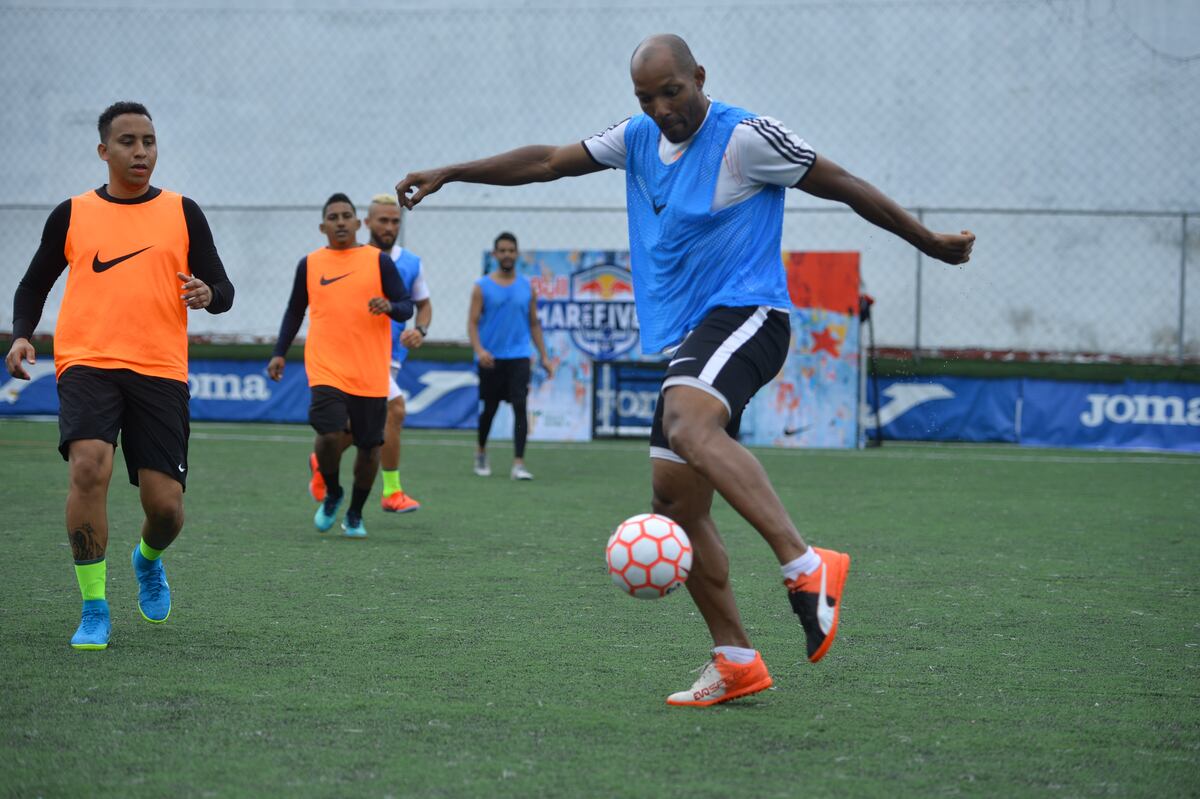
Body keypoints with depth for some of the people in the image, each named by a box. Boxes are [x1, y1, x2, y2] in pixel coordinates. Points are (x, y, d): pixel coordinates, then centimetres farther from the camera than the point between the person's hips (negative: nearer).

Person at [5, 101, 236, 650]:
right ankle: (94, 611, -15)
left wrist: (208, 294, -14)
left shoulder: (182, 213, 9)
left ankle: (148, 559, 35)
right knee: (89, 466, -26)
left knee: (165, 506, -4)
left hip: (160, 372, 1)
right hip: (87, 363, -1)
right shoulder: (72, 214, 9)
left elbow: (223, 289, 10)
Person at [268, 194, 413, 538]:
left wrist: (390, 307, -19)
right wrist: (279, 353, 9)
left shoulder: (379, 261, 3)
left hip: (371, 375, 1)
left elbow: (407, 306, 3)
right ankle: (332, 493, 10)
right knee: (329, 434, -19)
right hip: (326, 369, 0)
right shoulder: (309, 264, 7)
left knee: (369, 446, 4)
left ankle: (355, 514, 25)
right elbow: (295, 312, 17)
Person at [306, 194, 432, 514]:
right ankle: (392, 492, -14)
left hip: (391, 354, 5)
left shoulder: (412, 264, 6)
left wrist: (420, 331, -5)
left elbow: (424, 304, 15)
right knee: (395, 409, -21)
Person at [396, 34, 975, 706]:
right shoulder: (638, 139, 13)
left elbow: (844, 186, -1)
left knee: (689, 426, -36)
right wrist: (448, 173, 20)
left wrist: (932, 244, 4)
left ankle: (807, 568, -42)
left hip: (744, 316, -8)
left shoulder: (745, 138, -8)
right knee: (676, 504, 4)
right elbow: (548, 162, 21)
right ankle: (736, 662, 11)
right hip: (686, 341, 8)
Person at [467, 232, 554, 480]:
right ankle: (481, 451, 36)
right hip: (491, 358, 0)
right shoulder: (482, 287, 0)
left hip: (518, 357, 1)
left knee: (520, 406, -13)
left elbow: (534, 323, 13)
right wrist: (479, 350, -19)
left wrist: (544, 356, 9)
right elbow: (472, 322, -3)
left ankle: (518, 464, -16)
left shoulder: (527, 287, 7)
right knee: (489, 409, 10)